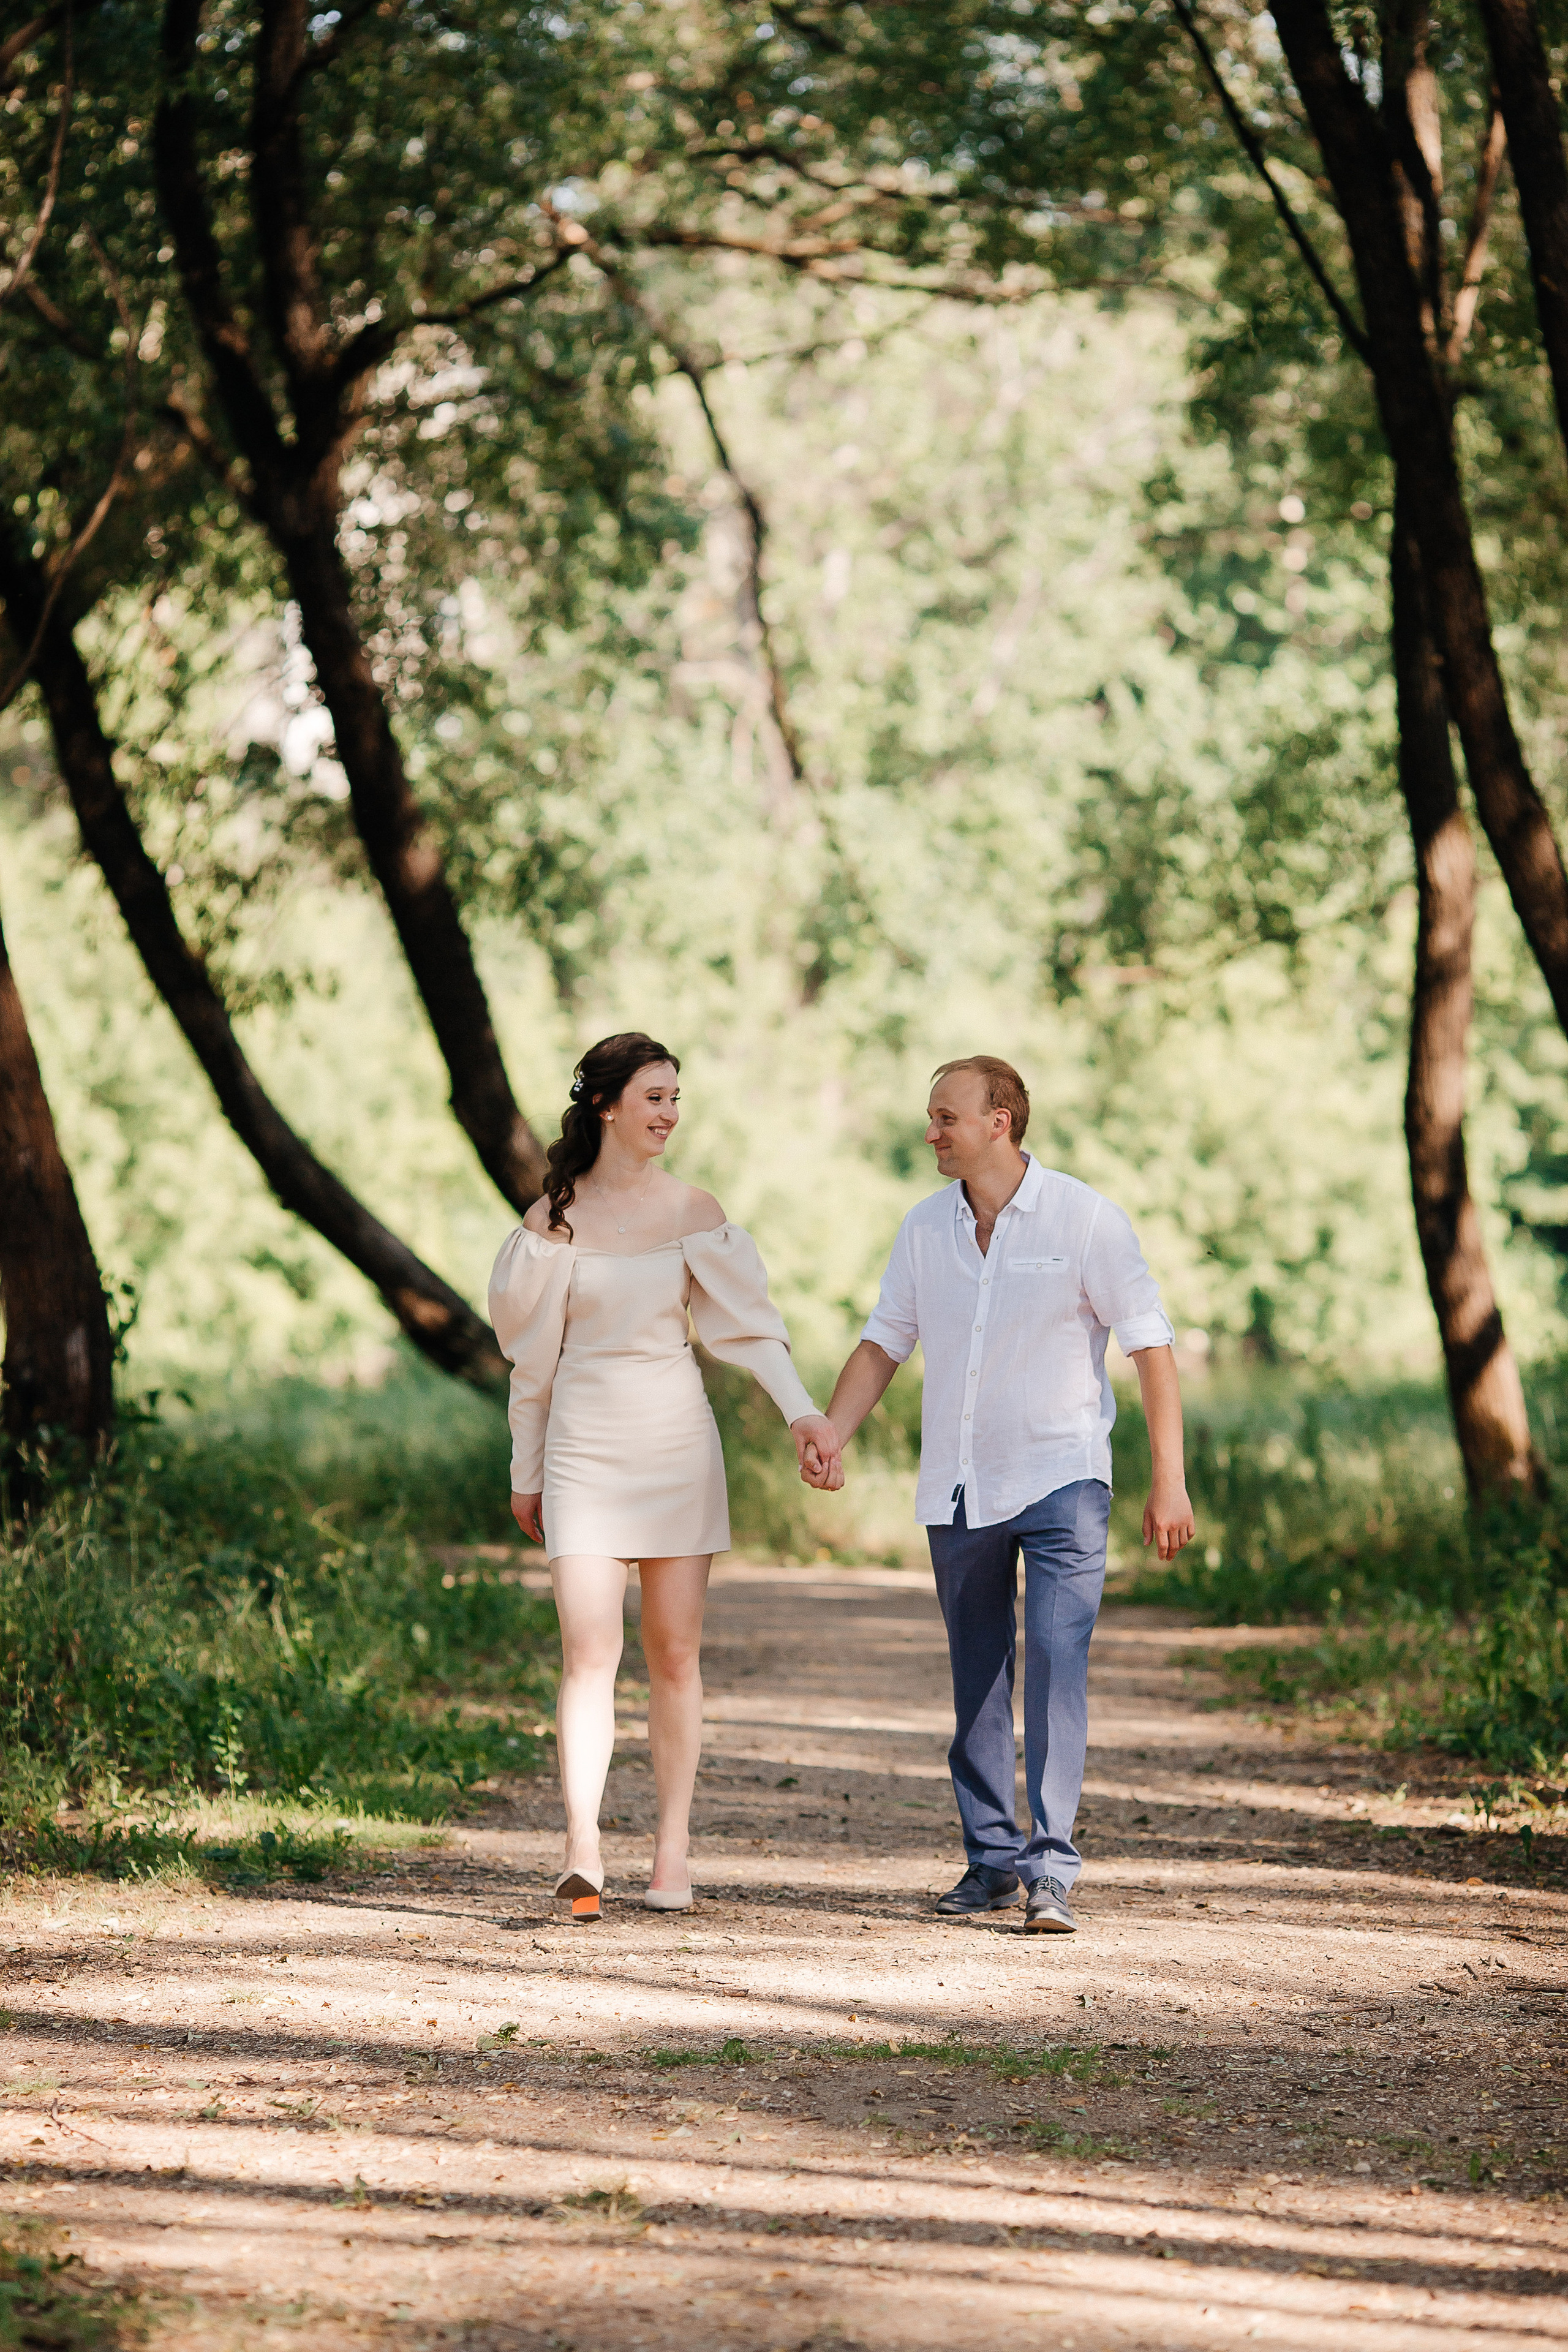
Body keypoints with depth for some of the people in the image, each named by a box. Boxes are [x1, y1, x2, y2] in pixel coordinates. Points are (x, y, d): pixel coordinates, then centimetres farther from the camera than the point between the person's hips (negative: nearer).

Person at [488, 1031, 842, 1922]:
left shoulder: (694, 1213, 3)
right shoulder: (554, 1219, 1)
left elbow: (748, 1322, -3)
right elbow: (533, 1354, 7)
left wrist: (803, 1412, -17)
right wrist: (526, 1473, 11)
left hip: (677, 1442, 1)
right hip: (585, 1444, -1)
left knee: (675, 1653, 2)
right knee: (590, 1653, -12)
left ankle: (673, 1850, 7)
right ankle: (584, 1849, -22)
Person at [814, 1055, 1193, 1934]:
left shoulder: (1083, 1218, -9)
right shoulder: (926, 1229, 5)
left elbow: (1152, 1345, -8)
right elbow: (883, 1344, 11)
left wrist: (1170, 1480, -12)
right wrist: (829, 1437, -5)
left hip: (1060, 1476, -5)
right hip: (958, 1487, 5)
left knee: (1057, 1666, -15)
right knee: (978, 1681, 10)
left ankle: (1051, 1868, -16)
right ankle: (992, 1859, 20)